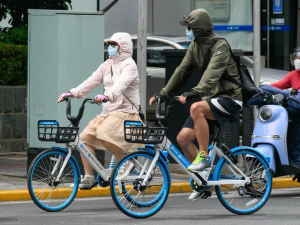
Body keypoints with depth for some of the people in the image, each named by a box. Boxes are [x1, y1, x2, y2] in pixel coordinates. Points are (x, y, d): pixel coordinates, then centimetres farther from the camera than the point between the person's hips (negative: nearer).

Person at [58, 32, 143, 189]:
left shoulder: (129, 65, -7)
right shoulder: (107, 65, 16)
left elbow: (121, 84, -26)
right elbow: (92, 81, 9)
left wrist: (107, 96, -45)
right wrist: (72, 93, -5)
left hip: (125, 111, -8)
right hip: (108, 112, 8)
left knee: (104, 135, -29)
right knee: (85, 138, -6)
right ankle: (89, 177, -1)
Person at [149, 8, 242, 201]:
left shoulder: (220, 46, -17)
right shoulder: (195, 46, 8)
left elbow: (212, 74, -32)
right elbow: (182, 71, 10)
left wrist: (195, 93, -45)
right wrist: (164, 94, 3)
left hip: (229, 99, -8)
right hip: (211, 99, 8)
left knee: (196, 108, -36)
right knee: (183, 138, -4)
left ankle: (204, 156, -26)